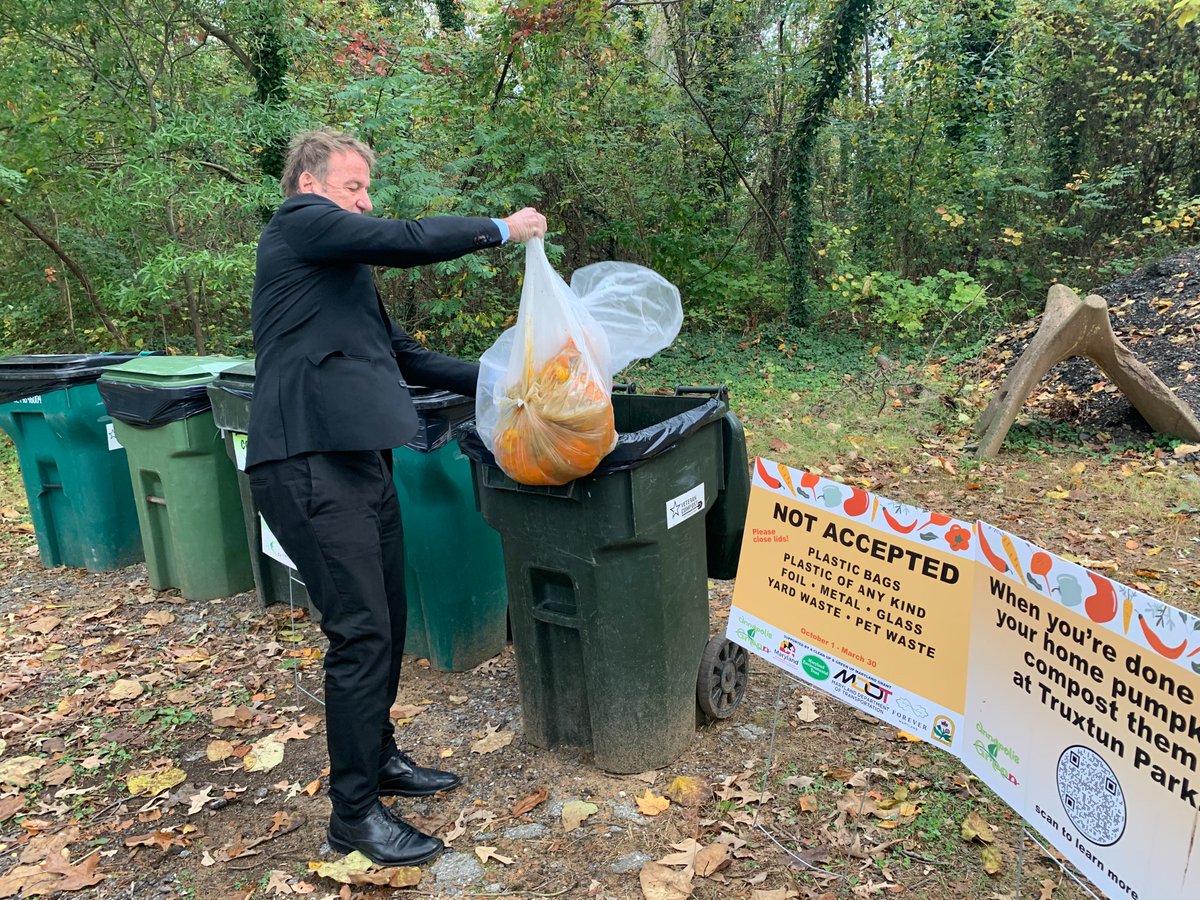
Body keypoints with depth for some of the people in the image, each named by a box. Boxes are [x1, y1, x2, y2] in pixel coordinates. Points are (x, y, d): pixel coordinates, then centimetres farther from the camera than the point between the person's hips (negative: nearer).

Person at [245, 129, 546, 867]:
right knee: (360, 633, -6)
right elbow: (406, 241, -13)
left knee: (387, 622, 16)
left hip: (359, 458, 10)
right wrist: (500, 228, 0)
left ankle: (379, 759, 33)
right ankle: (355, 812, 7)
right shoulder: (300, 221, -1)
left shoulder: (345, 266, 26)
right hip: (311, 463, -10)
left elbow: (402, 356, 23)